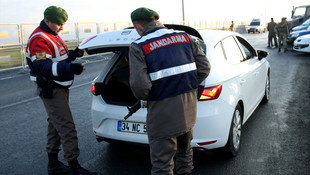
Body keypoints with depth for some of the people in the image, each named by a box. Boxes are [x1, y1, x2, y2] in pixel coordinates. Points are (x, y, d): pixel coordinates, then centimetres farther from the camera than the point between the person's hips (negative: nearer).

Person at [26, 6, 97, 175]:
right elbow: (43, 67, -30)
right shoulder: (39, 39, -18)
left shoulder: (52, 35, 15)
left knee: (55, 126, 16)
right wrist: (70, 68, -42)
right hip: (51, 91, -11)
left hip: (60, 87, 11)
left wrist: (73, 54, 6)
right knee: (67, 128, -10)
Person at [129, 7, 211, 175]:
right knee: (184, 152, 28)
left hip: (163, 113, -6)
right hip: (189, 107, 6)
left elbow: (140, 85, -21)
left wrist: (144, 100, 0)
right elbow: (204, 68, 5)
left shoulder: (138, 47, -10)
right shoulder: (185, 37, 6)